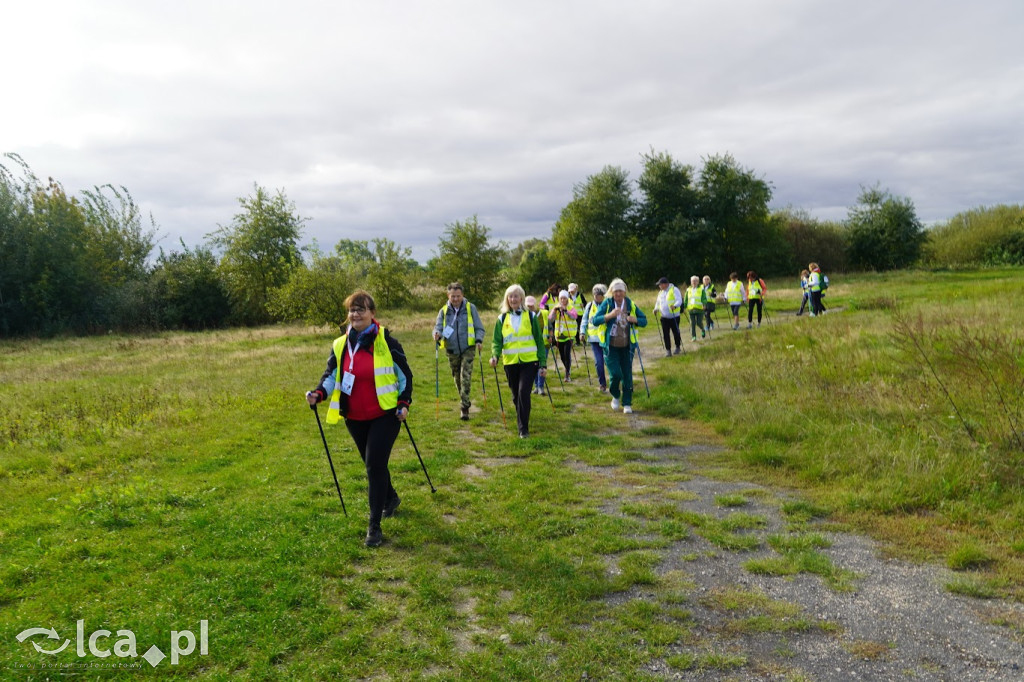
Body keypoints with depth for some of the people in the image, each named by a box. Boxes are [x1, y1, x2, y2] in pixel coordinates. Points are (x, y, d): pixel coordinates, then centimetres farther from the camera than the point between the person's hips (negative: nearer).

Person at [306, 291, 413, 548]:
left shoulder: (386, 342, -9)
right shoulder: (340, 345, 2)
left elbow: (404, 375, -1)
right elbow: (331, 376, 5)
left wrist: (404, 403, -9)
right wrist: (319, 394, -14)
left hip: (385, 415, -5)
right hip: (355, 418, 5)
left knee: (375, 466, -10)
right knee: (373, 464, 18)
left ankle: (375, 525, -1)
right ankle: (391, 498, 46)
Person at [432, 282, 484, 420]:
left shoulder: (470, 308, -1)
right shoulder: (443, 311, 4)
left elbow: (479, 327, 3)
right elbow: (437, 327, 1)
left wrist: (478, 339, -16)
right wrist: (437, 335, -23)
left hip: (468, 349, -3)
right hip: (452, 351, 3)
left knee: (466, 377, -14)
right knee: (457, 378, 13)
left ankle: (464, 407, -11)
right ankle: (464, 401, 34)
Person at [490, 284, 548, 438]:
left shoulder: (531, 316, 2)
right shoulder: (502, 319, 6)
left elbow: (539, 341, 4)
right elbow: (497, 341, 4)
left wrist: (543, 364, 1)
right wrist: (495, 356, -17)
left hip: (529, 362, -3)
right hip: (510, 363, 3)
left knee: (523, 392, -17)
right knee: (516, 396, 13)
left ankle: (523, 428, -9)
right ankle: (522, 421, 38)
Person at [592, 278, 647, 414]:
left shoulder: (631, 305, 3)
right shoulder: (606, 304, -4)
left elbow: (644, 320, 8)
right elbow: (595, 321, -12)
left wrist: (635, 320, -14)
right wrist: (610, 315, -26)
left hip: (626, 346, 2)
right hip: (610, 346, -2)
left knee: (627, 376, 2)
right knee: (616, 374, -11)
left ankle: (627, 404, 15)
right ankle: (615, 396, 18)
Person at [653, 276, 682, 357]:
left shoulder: (674, 289, -7)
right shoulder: (660, 292, 15)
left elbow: (679, 300, -15)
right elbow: (658, 302, 22)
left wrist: (675, 306, -35)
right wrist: (656, 309, 2)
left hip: (674, 316, -6)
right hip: (664, 317, 6)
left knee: (675, 332, 4)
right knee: (665, 334, 1)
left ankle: (677, 347, 23)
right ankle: (668, 350, 6)